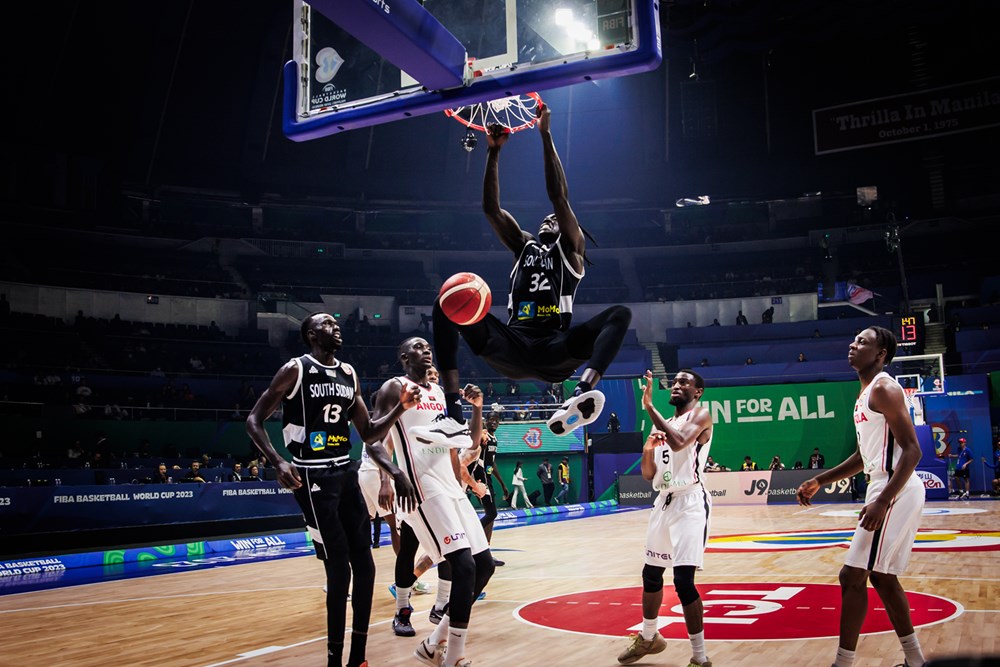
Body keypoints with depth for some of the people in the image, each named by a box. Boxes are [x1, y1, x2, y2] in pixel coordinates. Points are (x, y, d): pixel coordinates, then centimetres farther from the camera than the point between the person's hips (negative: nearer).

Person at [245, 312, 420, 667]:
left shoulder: (349, 374, 10)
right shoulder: (295, 370, -9)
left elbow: (368, 433, 13)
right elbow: (254, 421, -9)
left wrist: (401, 407, -3)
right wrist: (278, 462, -23)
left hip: (346, 473, 7)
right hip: (314, 477, -7)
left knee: (365, 567, 6)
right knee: (340, 570, -8)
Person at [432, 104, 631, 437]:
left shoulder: (570, 248, 16)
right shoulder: (524, 246, 26)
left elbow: (559, 197, 3)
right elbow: (491, 207, 15)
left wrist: (545, 135, -1)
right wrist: (493, 151, 10)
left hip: (555, 350, -3)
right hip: (512, 347, 3)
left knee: (620, 314, -25)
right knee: (448, 302, -13)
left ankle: (583, 392, -52)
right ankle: (452, 405, -30)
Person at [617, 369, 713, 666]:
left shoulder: (701, 414, -5)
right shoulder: (663, 424, 17)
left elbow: (679, 442, -26)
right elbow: (648, 475, 15)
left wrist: (649, 406, -23)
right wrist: (648, 449, -5)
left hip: (690, 503, -8)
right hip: (664, 502, 8)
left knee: (683, 580, -16)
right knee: (651, 573, 18)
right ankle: (648, 637, 38)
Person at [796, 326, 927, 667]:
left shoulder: (884, 388, -13)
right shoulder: (866, 394, 17)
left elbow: (912, 451, -21)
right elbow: (865, 456, 25)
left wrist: (882, 501, -28)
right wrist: (820, 480, 21)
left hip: (896, 492, -10)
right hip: (887, 490, 10)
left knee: (852, 576, -8)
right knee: (882, 578, 17)